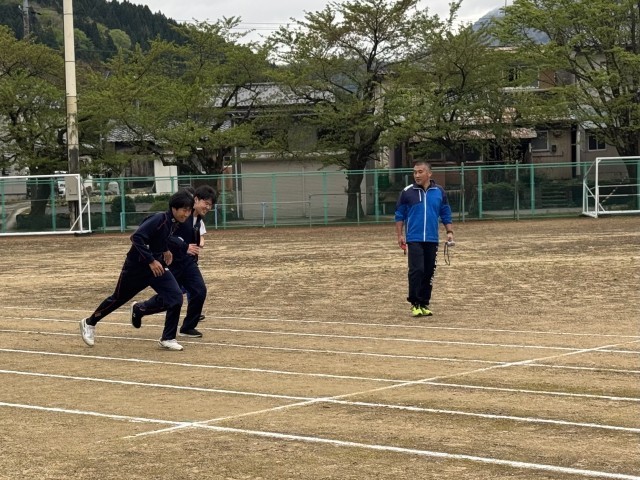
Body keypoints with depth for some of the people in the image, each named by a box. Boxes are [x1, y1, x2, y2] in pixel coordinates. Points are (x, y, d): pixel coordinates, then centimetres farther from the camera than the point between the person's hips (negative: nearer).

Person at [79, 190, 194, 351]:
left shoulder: (174, 223, -1)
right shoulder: (159, 219, -26)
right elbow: (137, 238, -34)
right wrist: (151, 261, -35)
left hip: (157, 266, 7)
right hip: (137, 266, -6)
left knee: (175, 297, -13)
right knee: (118, 298, 11)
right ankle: (89, 323, 35)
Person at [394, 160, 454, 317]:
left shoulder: (439, 192, 7)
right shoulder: (407, 192, 1)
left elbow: (446, 214, 13)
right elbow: (399, 215, 6)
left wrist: (449, 231, 3)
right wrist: (400, 235, -1)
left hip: (432, 240, 3)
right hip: (414, 239, -3)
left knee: (429, 273, 4)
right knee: (416, 270, -12)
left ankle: (424, 304, 13)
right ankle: (415, 304, -5)